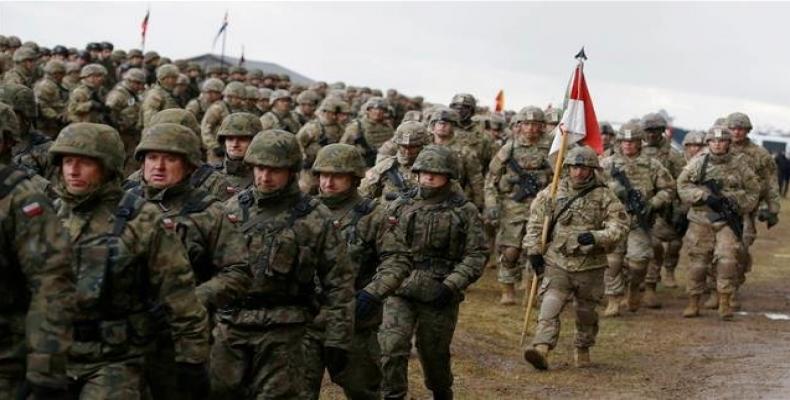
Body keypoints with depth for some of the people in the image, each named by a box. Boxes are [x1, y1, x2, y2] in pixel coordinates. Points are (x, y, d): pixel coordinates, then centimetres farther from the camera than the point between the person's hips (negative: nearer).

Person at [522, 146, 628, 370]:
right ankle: (541, 348, -24)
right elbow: (536, 222, 8)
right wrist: (534, 250, 3)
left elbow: (620, 225, -9)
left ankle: (582, 349, 33)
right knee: (550, 307, -15)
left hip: (590, 266, 0)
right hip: (557, 262, 0)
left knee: (586, 312, 14)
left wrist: (596, 237, -23)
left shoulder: (604, 196, -3)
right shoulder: (553, 193, 2)